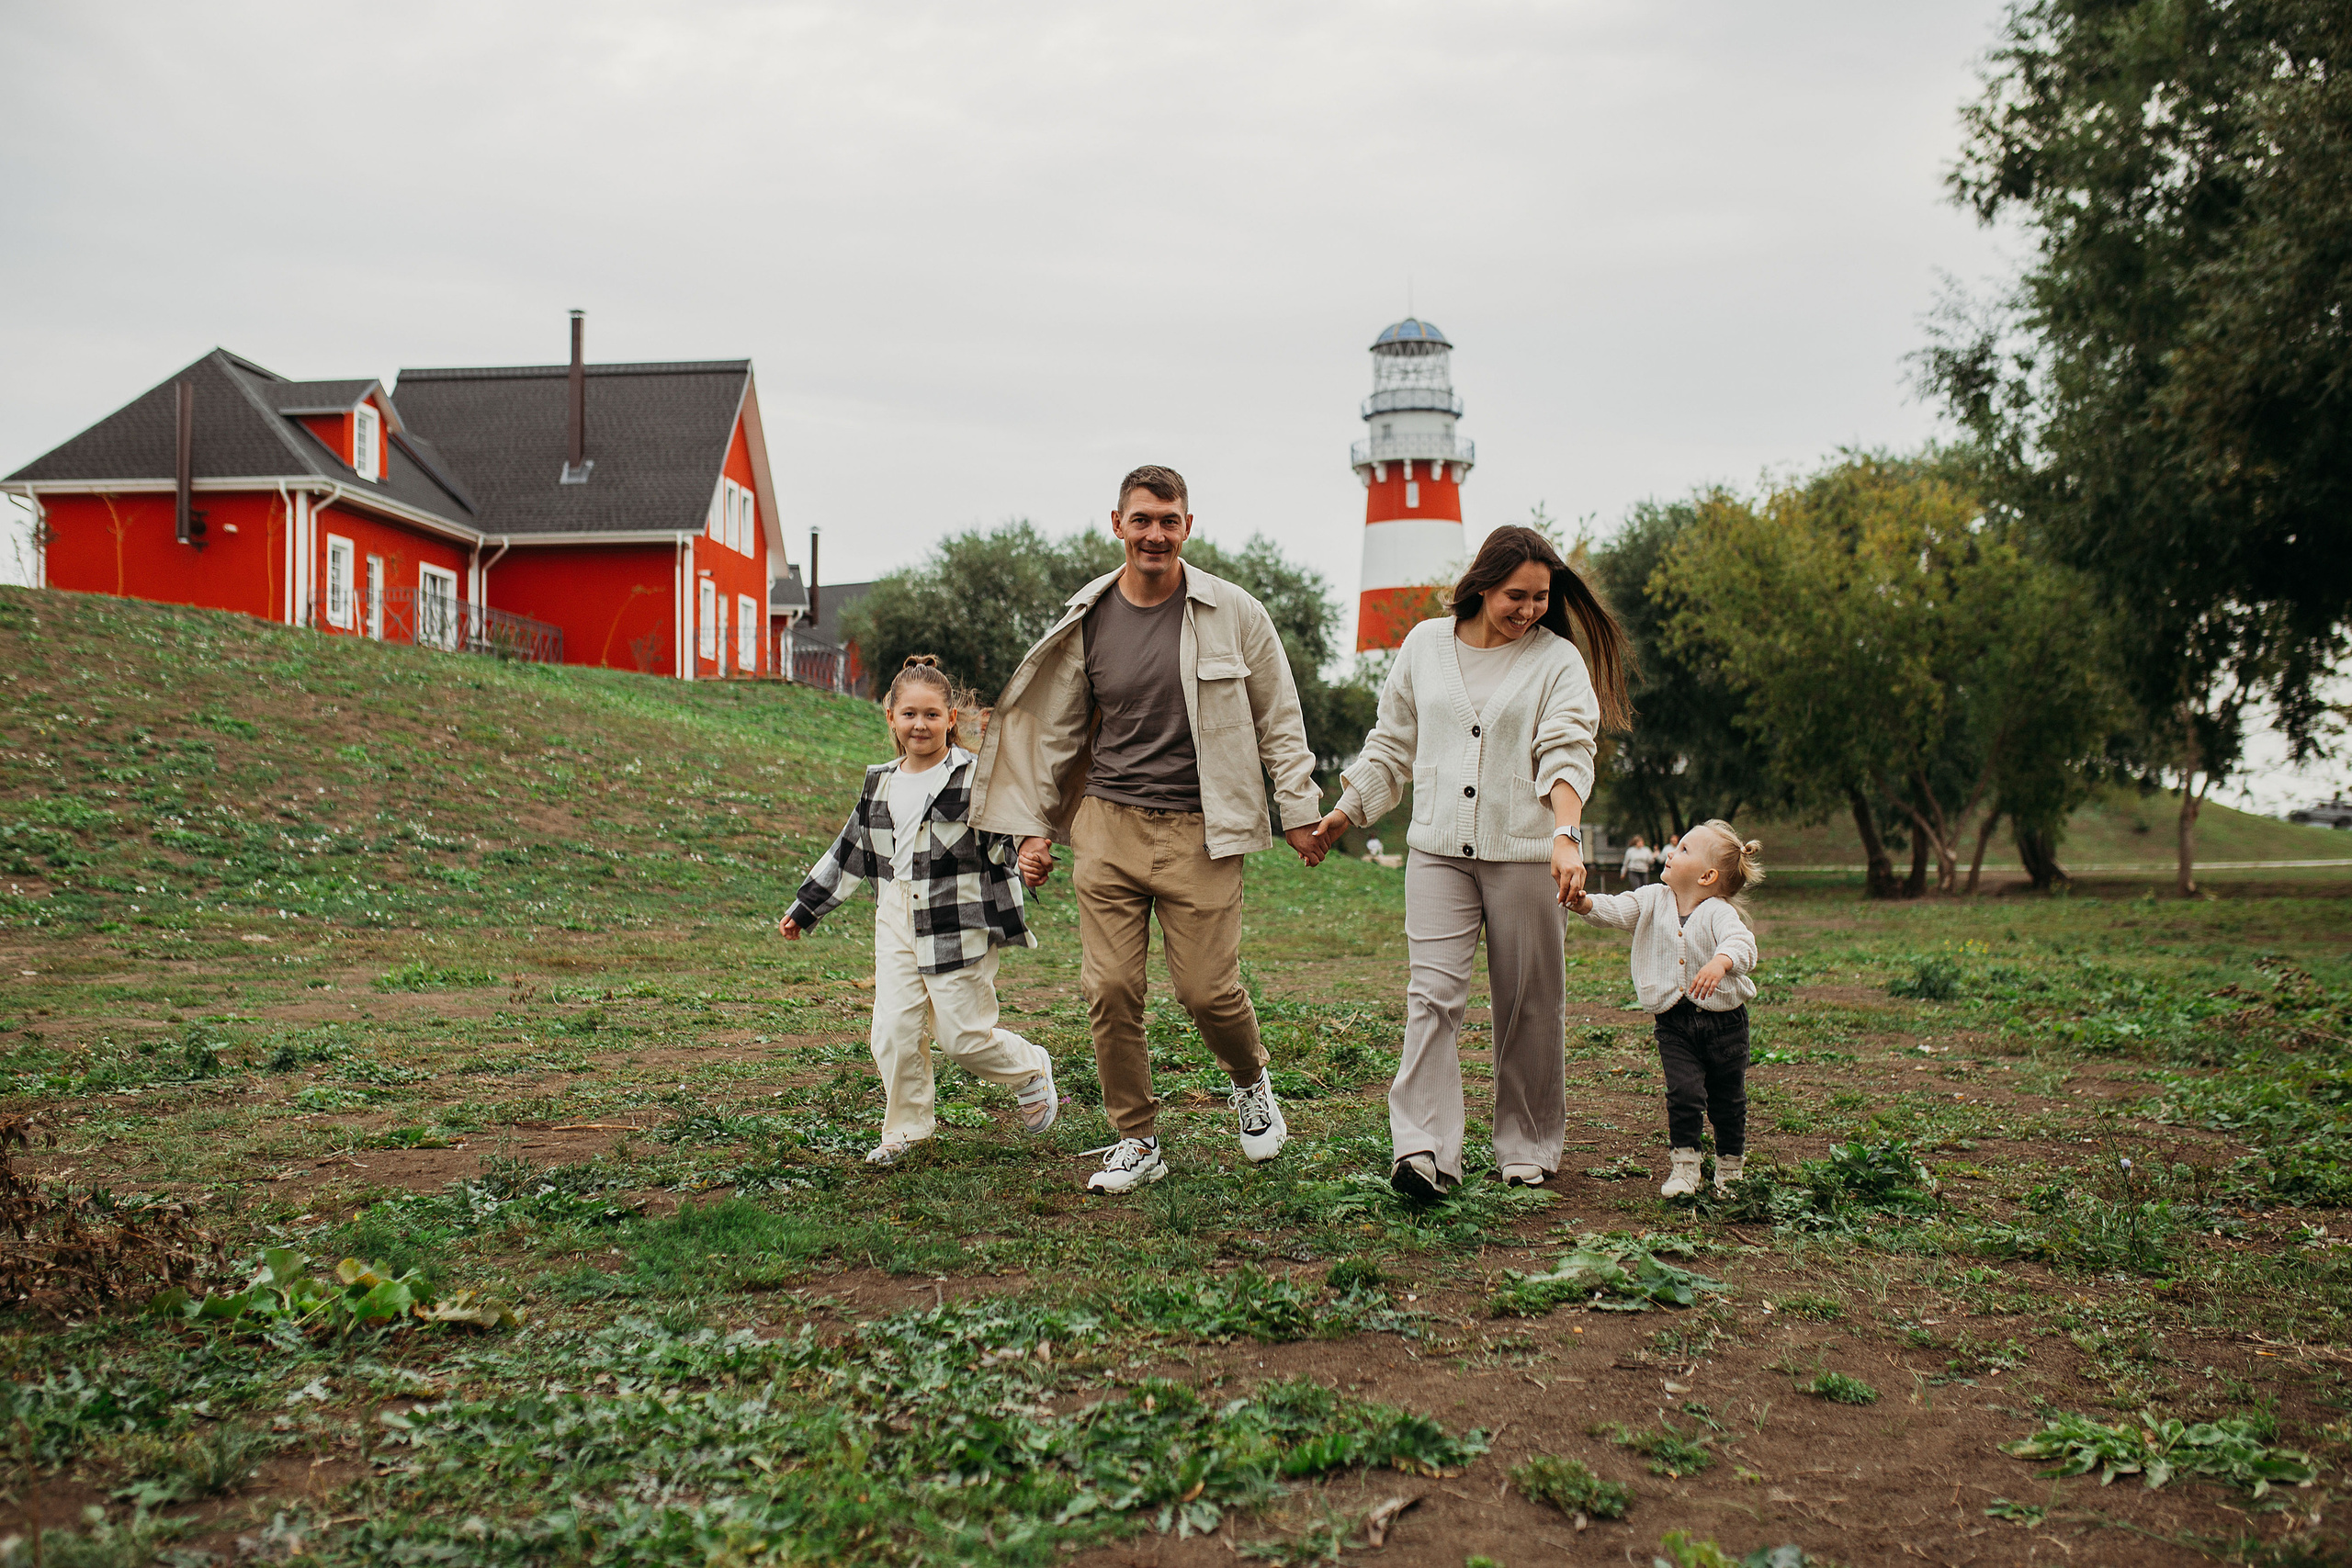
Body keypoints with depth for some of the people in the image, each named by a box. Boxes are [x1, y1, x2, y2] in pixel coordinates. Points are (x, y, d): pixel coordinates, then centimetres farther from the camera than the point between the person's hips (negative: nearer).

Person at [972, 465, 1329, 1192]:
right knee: (1109, 989, -2)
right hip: (1108, 828, 2)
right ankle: (1136, 1141, 14)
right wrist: (1034, 826, 13)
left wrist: (1300, 811, 7)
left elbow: (1280, 721, 8)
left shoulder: (1234, 614, 0)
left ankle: (1251, 1084, 28)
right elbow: (1056, 731, 15)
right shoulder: (1086, 621, 6)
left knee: (1208, 989, -4)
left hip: (1200, 833, -2)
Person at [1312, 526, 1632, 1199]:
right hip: (1438, 848, 1)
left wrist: (1566, 836, -26)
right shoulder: (1425, 645, 9)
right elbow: (1392, 742, 19)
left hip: (1526, 853, -1)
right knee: (1434, 993, -10)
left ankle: (1528, 1148, 20)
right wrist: (1345, 810, 19)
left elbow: (1566, 756, -11)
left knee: (1529, 1006, 6)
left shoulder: (1557, 661, 1)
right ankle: (1423, 1150, -14)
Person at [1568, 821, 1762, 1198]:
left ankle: (1729, 1168, 27)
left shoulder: (1719, 912, -12)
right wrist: (1585, 903, -28)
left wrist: (1720, 963, -51)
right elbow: (1615, 910, -6)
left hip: (1723, 1019, -2)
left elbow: (1741, 943, -29)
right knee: (1684, 1092, -12)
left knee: (1727, 1100, 9)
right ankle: (1685, 1166, 0)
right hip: (1674, 1022, 2)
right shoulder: (1652, 901, 2)